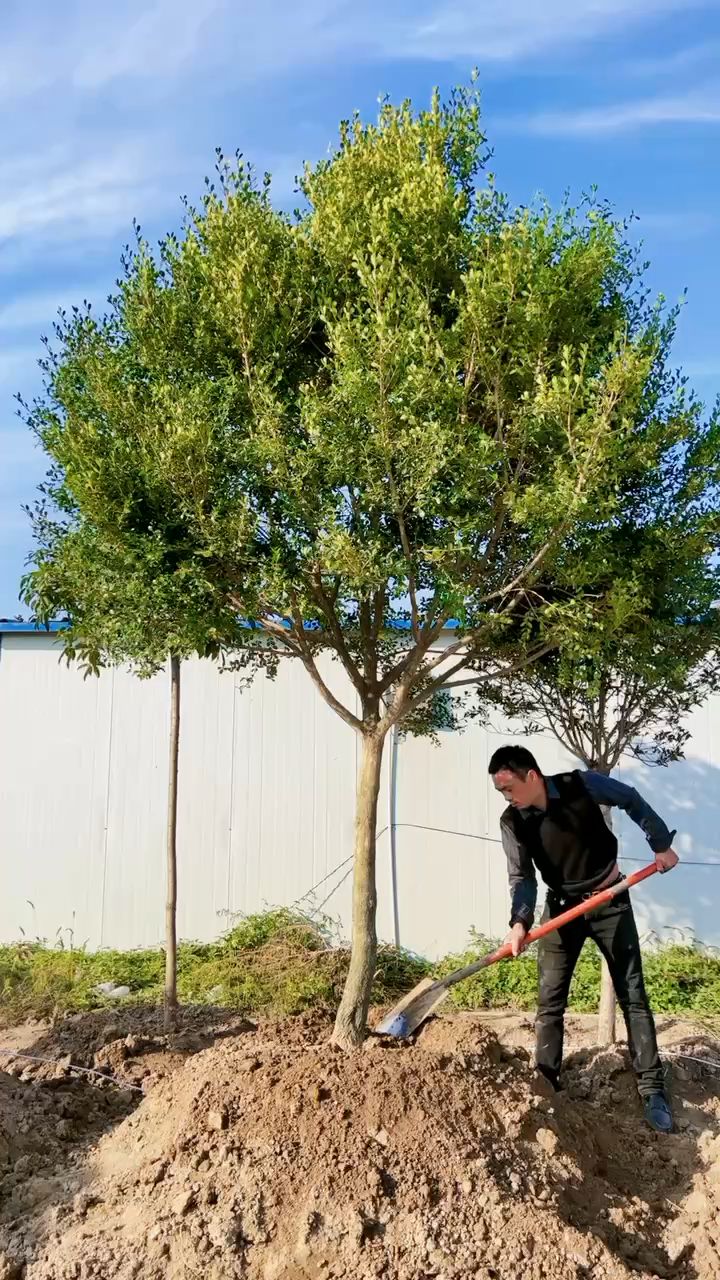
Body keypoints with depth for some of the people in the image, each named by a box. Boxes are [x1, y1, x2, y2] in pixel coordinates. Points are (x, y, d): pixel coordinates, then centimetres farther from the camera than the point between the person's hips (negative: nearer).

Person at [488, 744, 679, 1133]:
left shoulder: (582, 784, -21)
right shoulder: (512, 822, -15)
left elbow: (632, 801, -4)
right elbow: (522, 877, -14)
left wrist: (661, 843, 0)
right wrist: (520, 922, -31)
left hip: (610, 900, -2)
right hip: (561, 908, 2)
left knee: (632, 995, 3)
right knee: (549, 1001, 0)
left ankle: (651, 1088, 13)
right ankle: (545, 1084, 9)